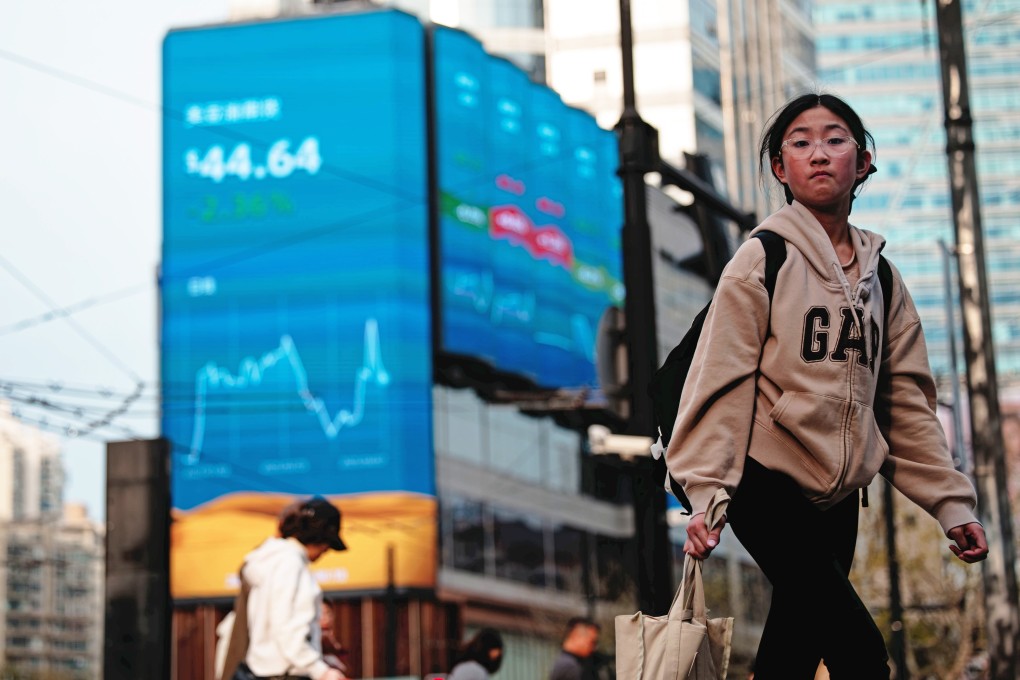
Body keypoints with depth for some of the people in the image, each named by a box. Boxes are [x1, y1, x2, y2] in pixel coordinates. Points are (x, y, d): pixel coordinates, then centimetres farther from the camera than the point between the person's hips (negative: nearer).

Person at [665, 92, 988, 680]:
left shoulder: (881, 278, 11)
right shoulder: (763, 260, -5)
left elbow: (907, 402, 12)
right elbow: (721, 383, -10)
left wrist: (951, 501, 5)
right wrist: (705, 491, -19)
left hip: (838, 498, 6)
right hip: (768, 487, -6)